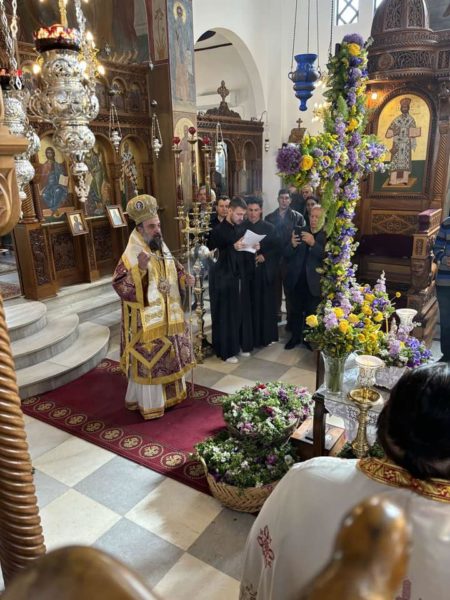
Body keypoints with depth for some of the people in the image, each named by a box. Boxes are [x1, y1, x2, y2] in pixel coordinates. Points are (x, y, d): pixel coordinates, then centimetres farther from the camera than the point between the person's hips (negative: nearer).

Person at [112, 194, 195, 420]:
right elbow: (119, 284, -23)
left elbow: (173, 271, 19)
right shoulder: (132, 255, -18)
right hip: (147, 319, -8)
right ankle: (150, 403, 18)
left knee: (170, 355, 18)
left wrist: (184, 278, 0)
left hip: (168, 315, 8)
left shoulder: (162, 248, 6)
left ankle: (171, 393, 37)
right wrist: (140, 268, -33)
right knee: (149, 360, 2)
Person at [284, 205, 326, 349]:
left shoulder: (327, 236, -3)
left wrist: (313, 243, -29)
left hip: (313, 282, -2)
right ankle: (295, 337, 28)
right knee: (295, 310, 12)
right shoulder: (299, 232, 5)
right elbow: (286, 255, 1)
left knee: (311, 312, 10)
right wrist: (292, 245, -20)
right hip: (296, 280, 2)